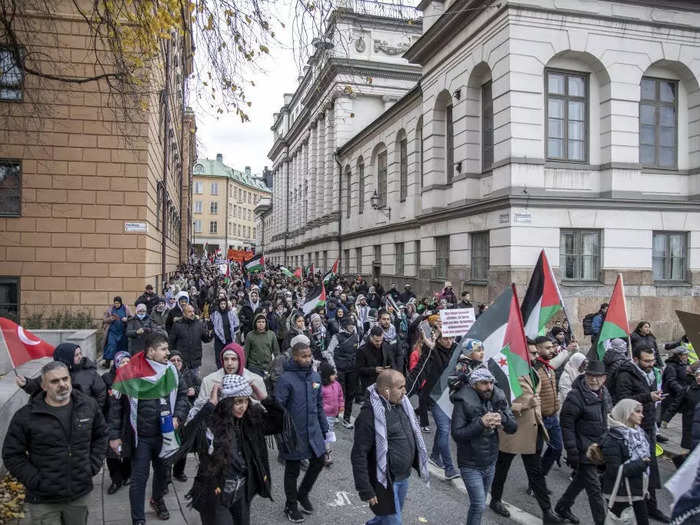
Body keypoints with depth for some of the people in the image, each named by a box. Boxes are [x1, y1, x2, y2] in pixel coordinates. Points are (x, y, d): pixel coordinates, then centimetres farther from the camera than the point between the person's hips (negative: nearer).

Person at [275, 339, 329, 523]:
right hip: (294, 433, -5)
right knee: (293, 470, 11)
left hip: (313, 430, 5)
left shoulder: (315, 376, 1)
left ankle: (303, 493, 39)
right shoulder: (286, 379, -18)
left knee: (319, 461, 14)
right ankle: (291, 505, 33)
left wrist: (324, 428, 11)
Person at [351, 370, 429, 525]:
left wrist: (419, 464, 18)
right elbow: (358, 455, -22)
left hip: (403, 477, 8)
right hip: (385, 481, -8)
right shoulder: (370, 413, -24)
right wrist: (365, 490, -20)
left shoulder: (401, 404, 0)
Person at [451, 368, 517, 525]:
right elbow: (456, 434, -22)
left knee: (479, 504, 17)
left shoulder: (497, 399, -4)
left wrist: (502, 418, -24)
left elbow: (513, 428, -3)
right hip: (471, 465, -5)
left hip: (490, 463, 5)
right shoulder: (463, 402, -18)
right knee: (479, 505, -7)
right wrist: (481, 423, -30)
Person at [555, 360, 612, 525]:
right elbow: (566, 425, -18)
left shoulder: (604, 394, 6)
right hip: (584, 451, -8)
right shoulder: (575, 396, -19)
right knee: (594, 488, -4)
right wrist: (572, 452, -21)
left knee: (581, 479, 21)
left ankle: (562, 507, 39)